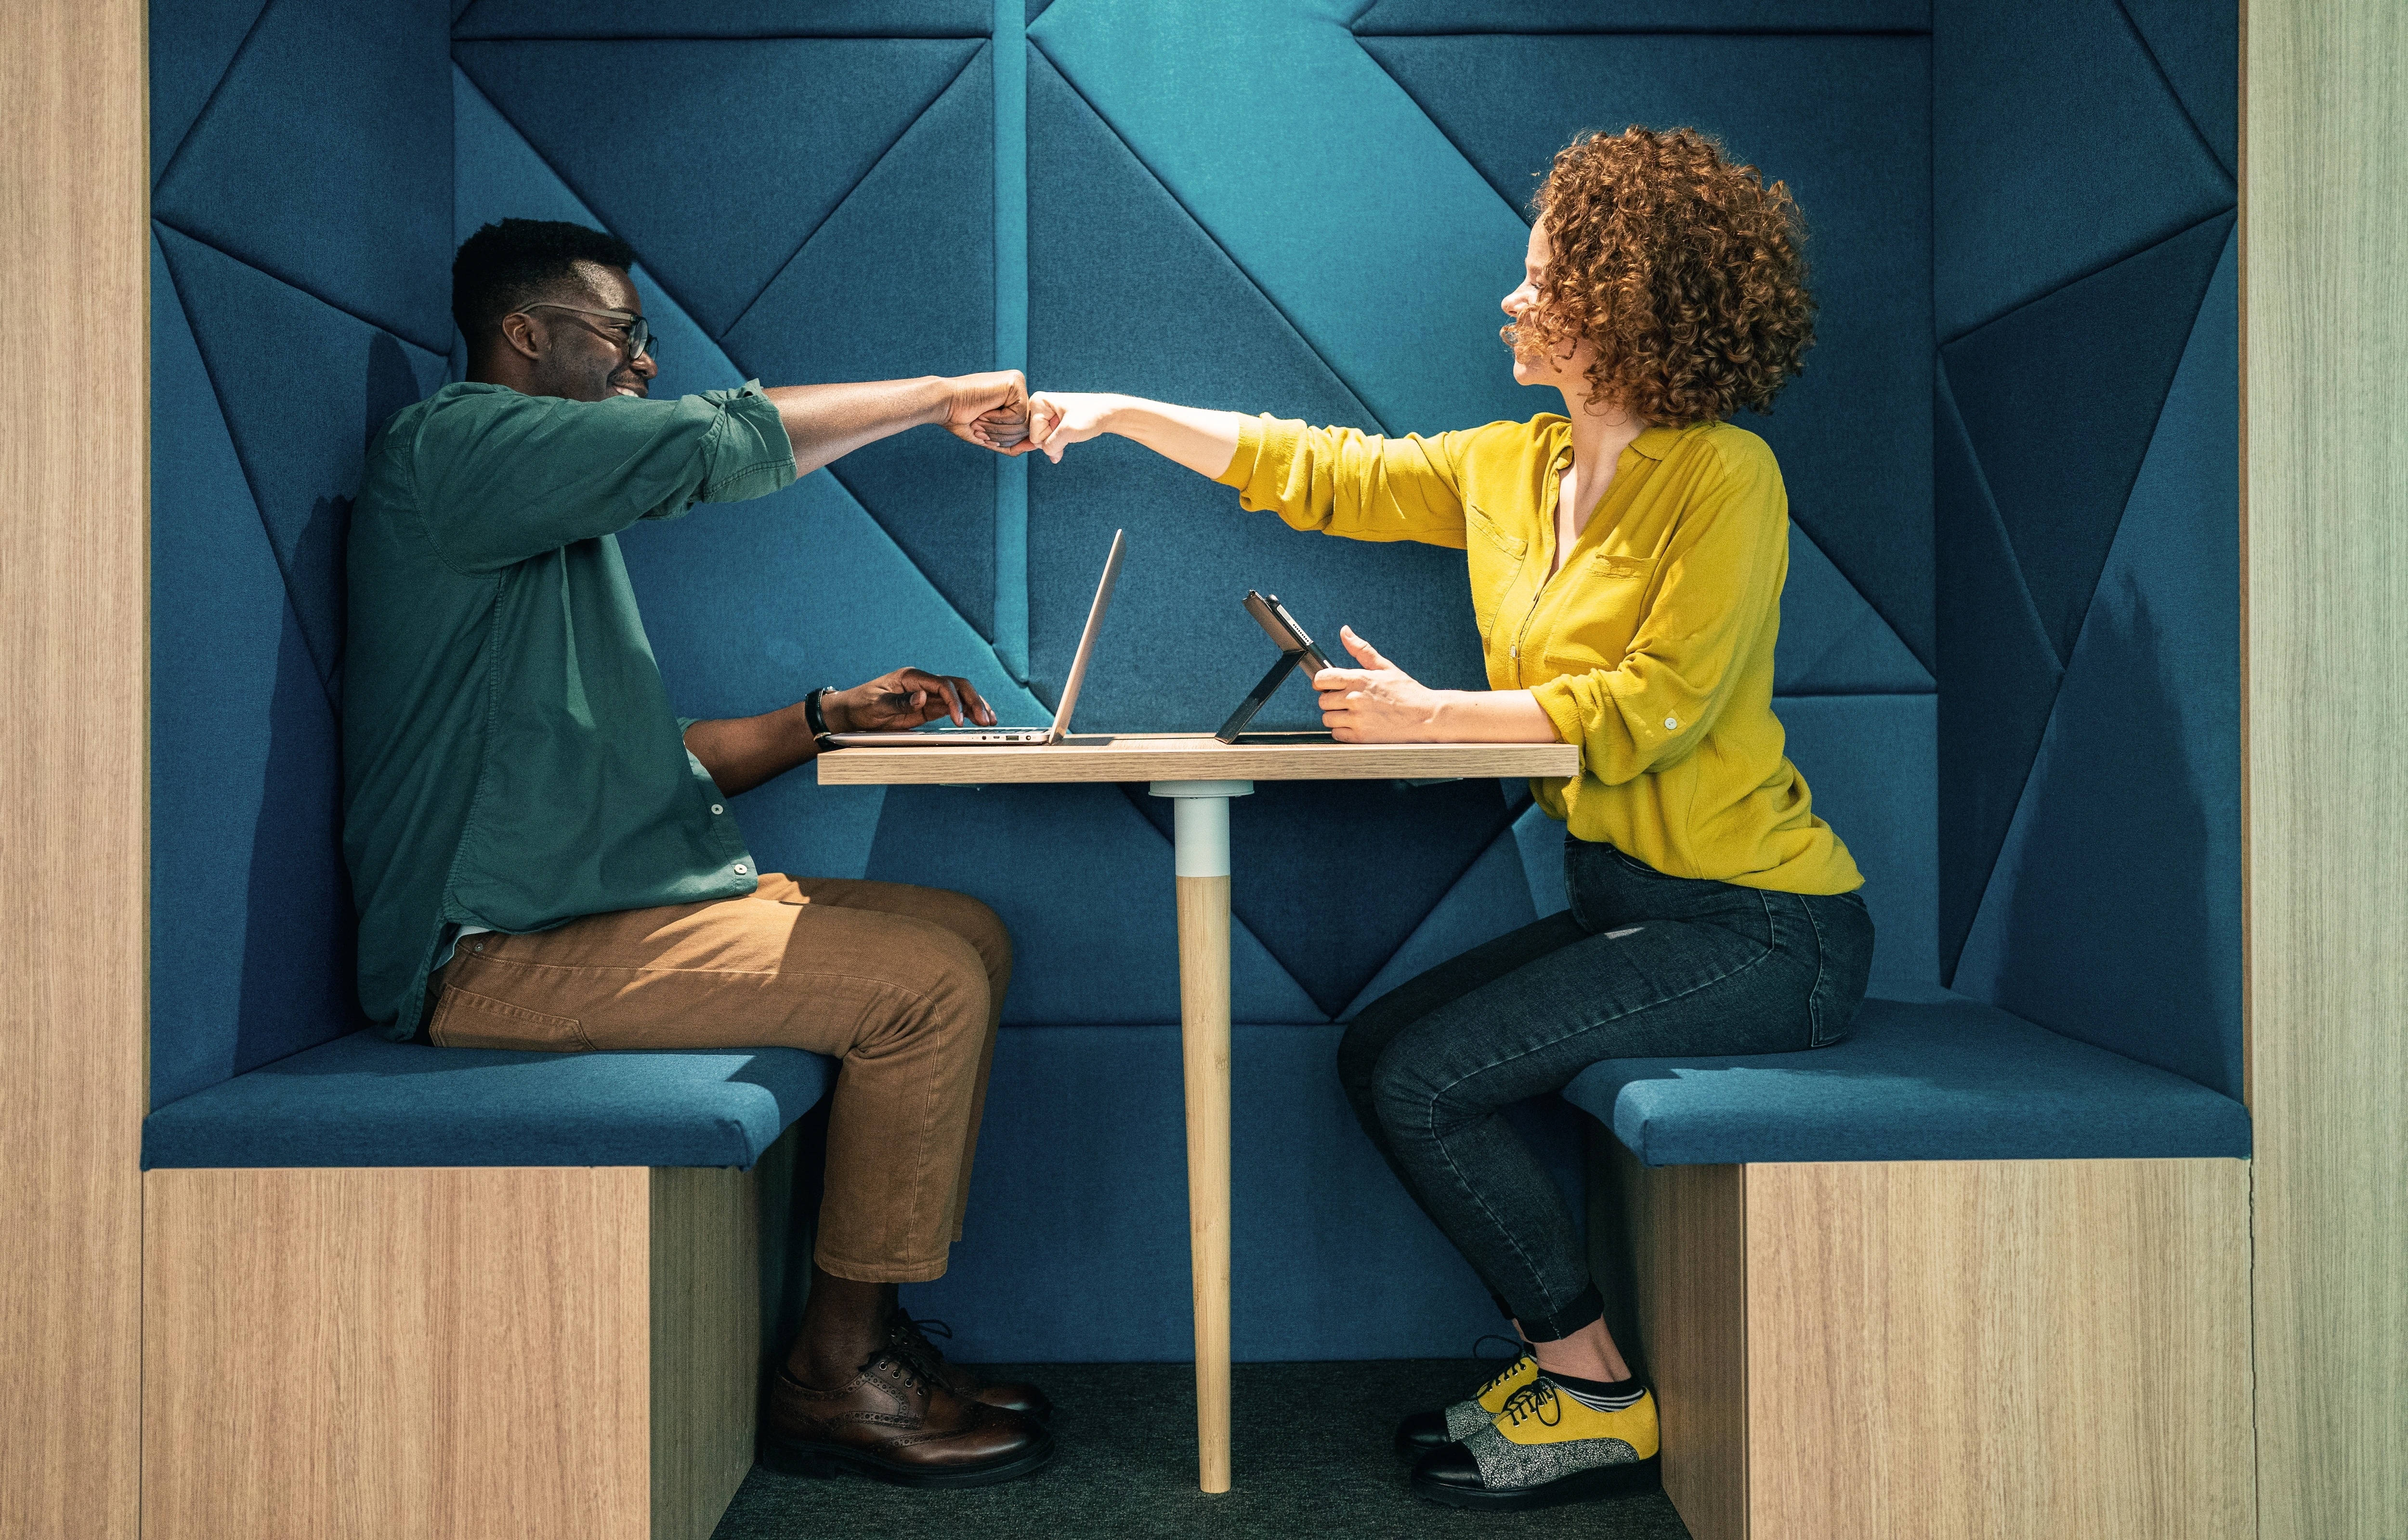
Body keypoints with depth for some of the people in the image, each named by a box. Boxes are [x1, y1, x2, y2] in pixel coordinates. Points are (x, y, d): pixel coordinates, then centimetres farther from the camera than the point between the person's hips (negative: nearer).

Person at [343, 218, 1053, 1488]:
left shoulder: (559, 522, 24)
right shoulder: (446, 444, -7)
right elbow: (720, 442, -18)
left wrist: (831, 715, 9)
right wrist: (949, 399, -6)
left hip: (604, 903, 10)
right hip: (502, 952, -10)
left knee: (971, 932, 6)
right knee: (928, 985, -19)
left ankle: (861, 1325, 6)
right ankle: (832, 1379, -5)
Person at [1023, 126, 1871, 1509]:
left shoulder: (1724, 477, -14)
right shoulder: (1509, 467, 9)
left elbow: (1654, 706, -22)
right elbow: (1315, 473, 15)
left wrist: (1431, 717, -21)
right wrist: (1120, 413, 14)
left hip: (1756, 929, -8)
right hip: (1625, 901, 8)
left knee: (1422, 1082, -15)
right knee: (1377, 1051, 3)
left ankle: (1601, 1404, 3)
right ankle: (1571, 1361, 12)